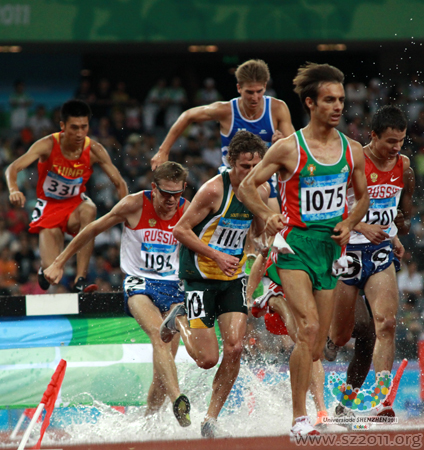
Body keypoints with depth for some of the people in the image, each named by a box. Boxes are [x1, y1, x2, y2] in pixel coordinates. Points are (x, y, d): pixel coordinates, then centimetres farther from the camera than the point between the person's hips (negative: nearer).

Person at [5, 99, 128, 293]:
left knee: (88, 210, -38)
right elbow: (13, 168, -30)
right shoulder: (48, 145, -22)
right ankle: (46, 269, 27)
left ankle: (80, 279, -32)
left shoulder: (94, 150, -16)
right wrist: (14, 189, -52)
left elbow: (119, 182, -11)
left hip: (75, 204, 2)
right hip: (49, 205, -2)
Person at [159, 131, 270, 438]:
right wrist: (216, 256, -21)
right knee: (208, 359, -5)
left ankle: (211, 419, 1)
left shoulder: (262, 191, -1)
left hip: (233, 277, 5)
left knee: (234, 348, -13)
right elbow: (181, 230, -14)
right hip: (201, 276, -5)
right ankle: (179, 321, 28)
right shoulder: (214, 190, -19)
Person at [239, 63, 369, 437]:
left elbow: (363, 198, 21)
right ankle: (299, 418, -20)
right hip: (296, 244, -5)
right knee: (308, 327, -22)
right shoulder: (288, 149, -5)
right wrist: (266, 215, -17)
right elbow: (247, 186, 0)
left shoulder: (353, 150, 8)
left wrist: (349, 223, 1)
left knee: (317, 347, 6)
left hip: (332, 248, 5)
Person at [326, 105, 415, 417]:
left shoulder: (404, 167, 3)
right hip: (348, 251, -3)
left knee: (386, 324, -16)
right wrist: (362, 227, -23)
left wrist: (397, 236, 5)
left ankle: (382, 401, -19)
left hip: (381, 251, 3)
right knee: (340, 336, 6)